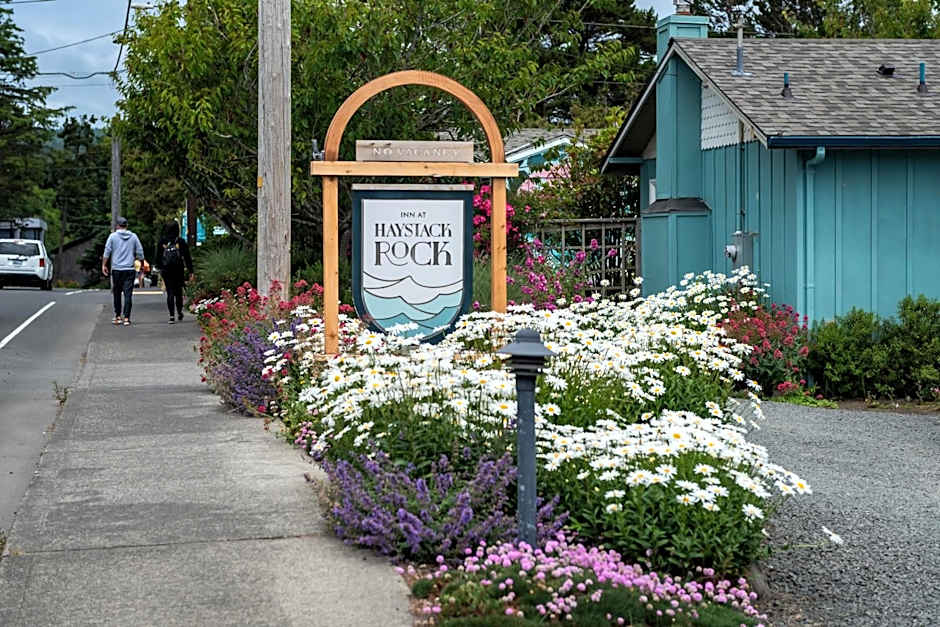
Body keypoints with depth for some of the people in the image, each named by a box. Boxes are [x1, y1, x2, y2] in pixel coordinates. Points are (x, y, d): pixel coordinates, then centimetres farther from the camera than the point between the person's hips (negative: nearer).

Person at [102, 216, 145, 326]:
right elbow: (140, 252, 6)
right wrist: (135, 258, 23)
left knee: (117, 293, 12)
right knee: (128, 294, -2)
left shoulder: (113, 236, 1)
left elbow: (107, 252, -2)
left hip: (116, 269, 0)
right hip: (130, 269, 0)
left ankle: (118, 316, 16)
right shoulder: (133, 236, 4)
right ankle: (126, 318, -8)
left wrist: (104, 265, 4)